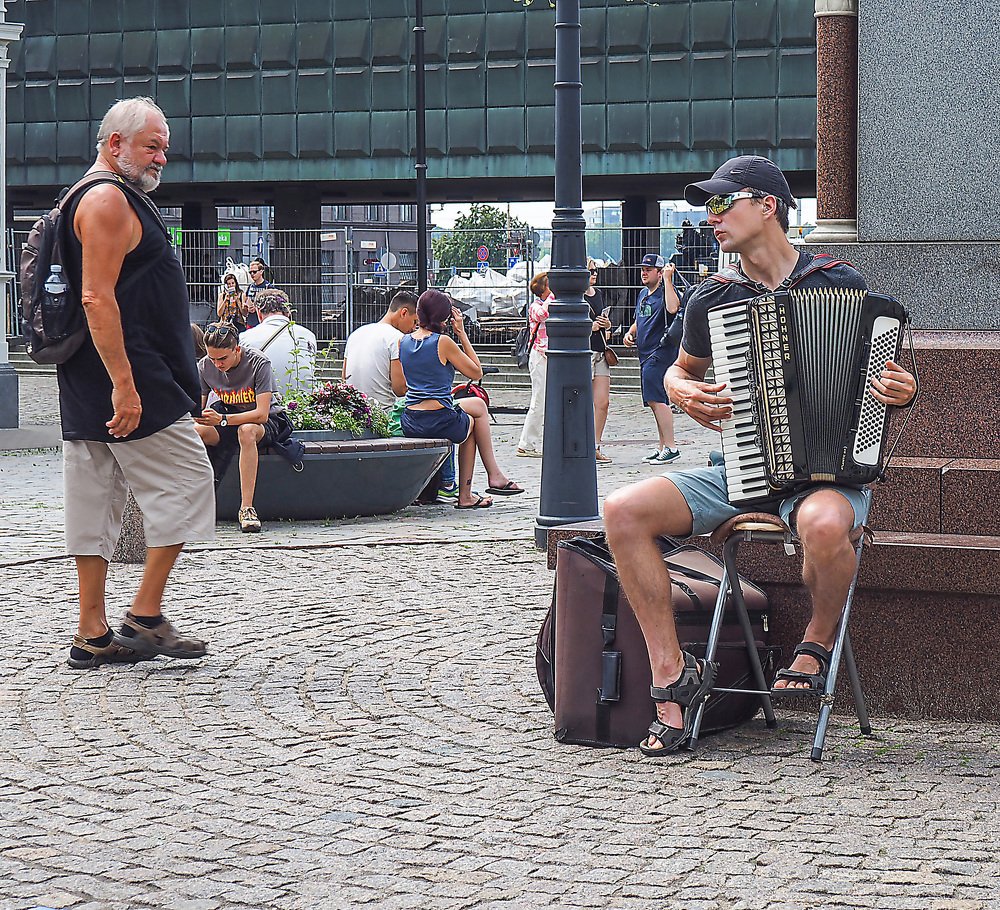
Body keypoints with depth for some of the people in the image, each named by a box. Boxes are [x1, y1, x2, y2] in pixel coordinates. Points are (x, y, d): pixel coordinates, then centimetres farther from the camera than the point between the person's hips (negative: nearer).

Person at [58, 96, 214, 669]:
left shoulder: (116, 199, 23)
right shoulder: (108, 200, -11)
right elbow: (98, 298, -20)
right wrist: (124, 384, -24)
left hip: (91, 387, 10)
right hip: (128, 381, -10)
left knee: (97, 503, 8)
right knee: (186, 484, -5)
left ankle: (94, 636, 10)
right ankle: (145, 617, -3)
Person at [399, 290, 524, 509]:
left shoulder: (403, 341, 6)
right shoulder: (443, 342, -12)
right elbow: (477, 372, 0)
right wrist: (462, 334, 4)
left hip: (409, 423, 6)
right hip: (439, 421, -6)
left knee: (479, 405, 31)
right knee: (472, 421, 31)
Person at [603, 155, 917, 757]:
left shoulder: (840, 283, 0)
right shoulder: (711, 300, 8)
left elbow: (884, 377, 10)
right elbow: (681, 371, 26)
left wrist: (903, 392, -14)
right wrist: (685, 395, 2)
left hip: (829, 472, -4)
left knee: (824, 524, -41)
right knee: (623, 511, -19)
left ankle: (819, 642, -9)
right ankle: (673, 675, -14)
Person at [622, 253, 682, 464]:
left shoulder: (665, 292, -9)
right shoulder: (643, 294, 18)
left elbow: (672, 308, -33)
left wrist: (667, 280, -27)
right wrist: (630, 333, 12)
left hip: (661, 352, -10)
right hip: (646, 355, 10)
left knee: (655, 399, -17)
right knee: (653, 401, 12)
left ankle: (670, 447, -16)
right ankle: (662, 447, 19)